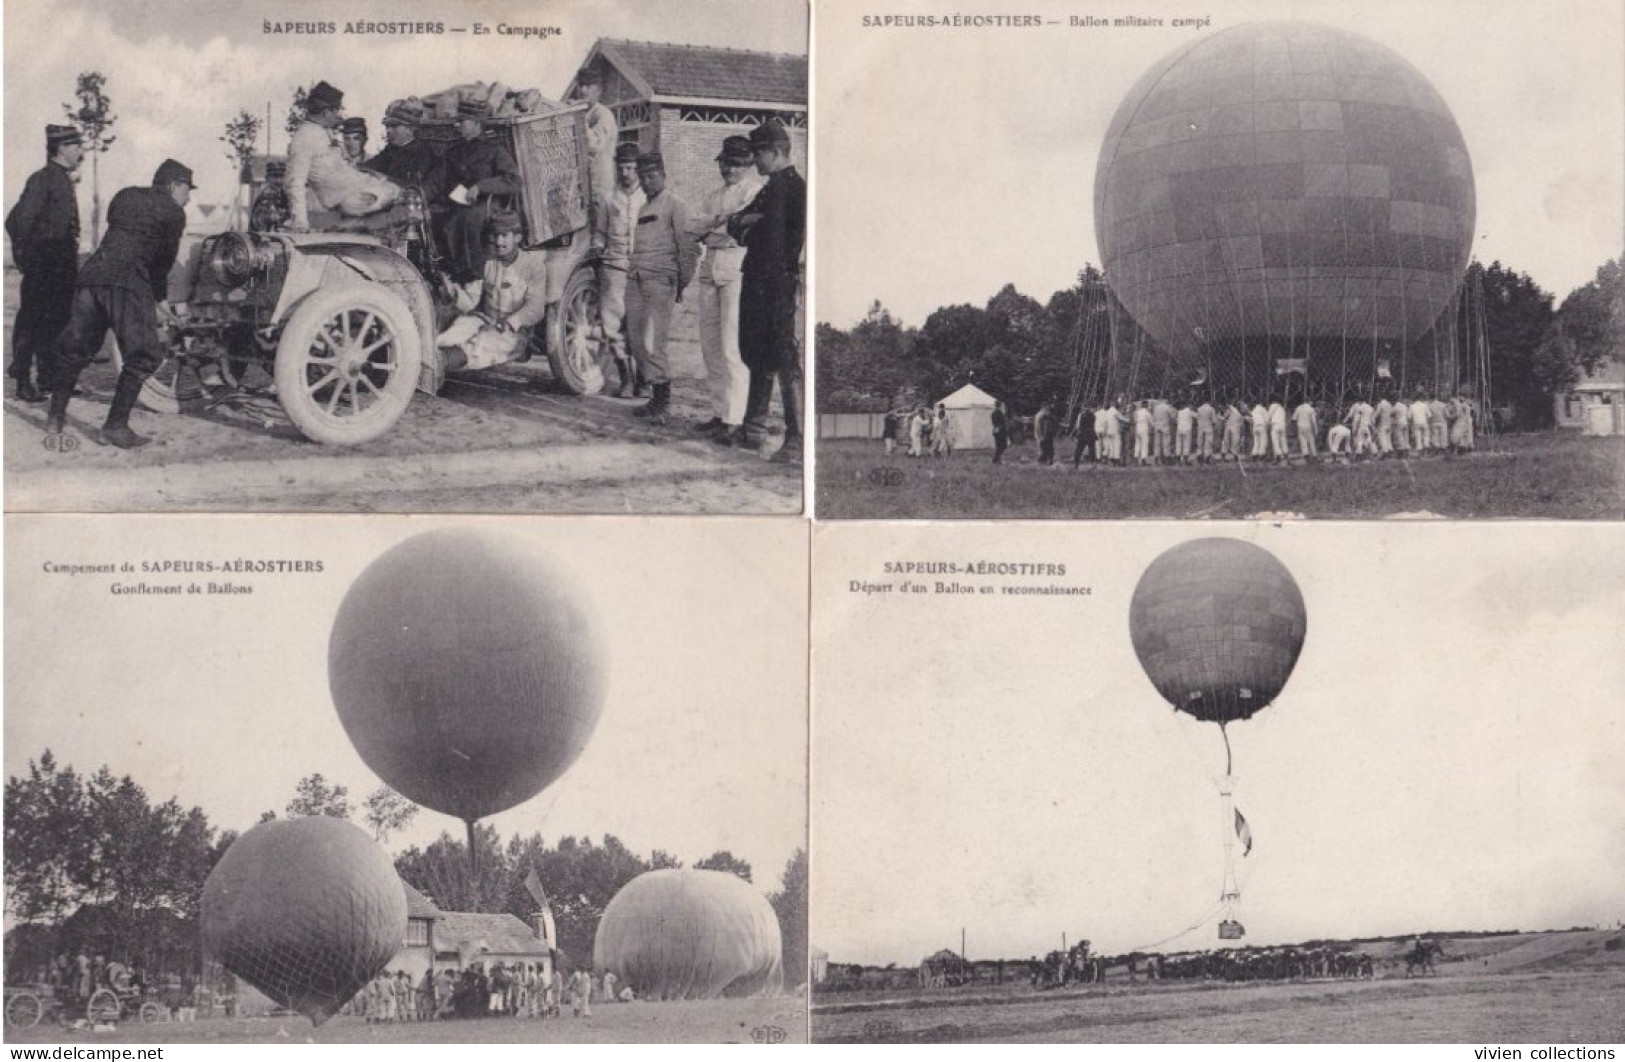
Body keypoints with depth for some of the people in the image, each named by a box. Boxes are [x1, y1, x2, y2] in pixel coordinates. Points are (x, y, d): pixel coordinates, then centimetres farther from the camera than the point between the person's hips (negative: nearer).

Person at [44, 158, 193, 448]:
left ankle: (56, 418, 23)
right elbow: (165, 259, 11)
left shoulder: (125, 196, 25)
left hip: (92, 273, 6)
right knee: (143, 355, 1)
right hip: (128, 281, -6)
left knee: (73, 348, 17)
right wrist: (160, 298, 28)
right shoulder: (172, 212, 8)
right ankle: (115, 427, -5)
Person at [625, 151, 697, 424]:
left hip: (661, 279, -8)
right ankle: (657, 397, 12)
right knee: (638, 342, 4)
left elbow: (688, 246, -6)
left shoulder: (675, 206, -1)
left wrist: (683, 283, -8)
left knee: (653, 342, -13)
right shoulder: (643, 208, 23)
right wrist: (632, 270, 14)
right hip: (635, 279, 8)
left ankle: (663, 401, -10)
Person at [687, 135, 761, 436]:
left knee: (733, 345, -12)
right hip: (711, 264, 8)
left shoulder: (755, 189, 0)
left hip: (739, 267, -8)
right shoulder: (713, 193, 22)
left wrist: (713, 224, -7)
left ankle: (734, 418, -13)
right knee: (710, 343, 8)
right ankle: (719, 412, 15)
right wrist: (719, 220, -7)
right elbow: (696, 228, 11)